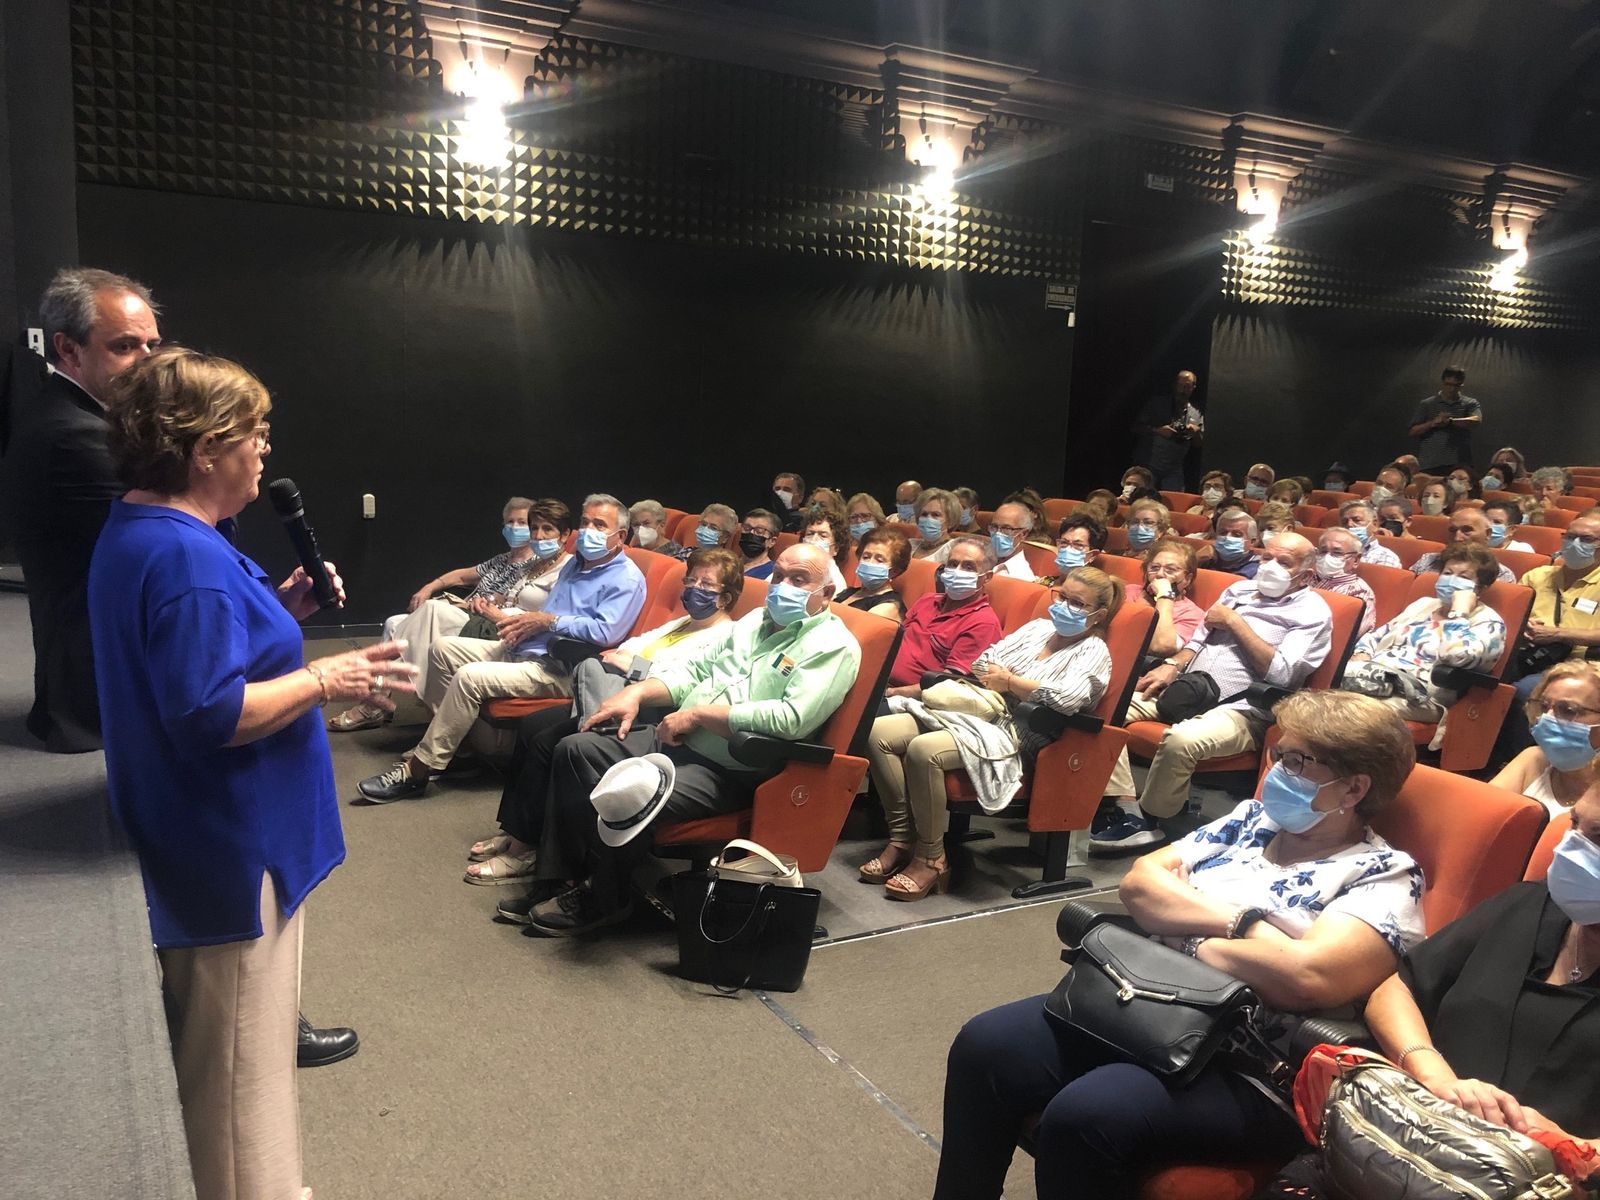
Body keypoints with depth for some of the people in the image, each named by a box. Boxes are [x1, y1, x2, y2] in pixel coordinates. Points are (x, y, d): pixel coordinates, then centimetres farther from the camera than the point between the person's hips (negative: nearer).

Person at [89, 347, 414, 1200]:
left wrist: (278, 611, 7)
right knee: (242, 1063, 4)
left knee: (221, 1051, 25)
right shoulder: (184, 556, -25)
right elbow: (211, 713, -29)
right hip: (230, 848, -11)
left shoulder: (140, 532, 9)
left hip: (203, 842, 11)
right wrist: (326, 678, -20)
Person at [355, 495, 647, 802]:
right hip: (521, 650, 10)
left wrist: (548, 620, -15)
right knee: (444, 648, 4)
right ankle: (445, 741, 6)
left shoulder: (627, 578, -8)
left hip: (558, 671, -10)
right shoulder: (575, 564, 21)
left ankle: (418, 770, -18)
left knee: (470, 677, -27)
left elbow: (604, 632, -23)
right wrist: (526, 621, 3)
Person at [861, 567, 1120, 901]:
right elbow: (984, 664, 13)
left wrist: (1010, 681, -8)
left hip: (1013, 736, -8)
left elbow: (1067, 697, -19)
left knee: (923, 749, -33)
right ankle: (902, 839, -6)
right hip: (976, 711, 8)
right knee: (879, 732, -13)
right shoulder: (1037, 627, 20)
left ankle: (931, 859, -17)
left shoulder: (1094, 652, 1)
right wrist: (1009, 683, -7)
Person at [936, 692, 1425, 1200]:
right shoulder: (1251, 819, 16)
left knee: (1082, 1117, -31)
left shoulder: (1385, 878, -3)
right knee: (985, 1045, -14)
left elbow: (1307, 976, -22)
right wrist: (1235, 920, -8)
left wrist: (1192, 939, -9)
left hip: (1243, 1070, -6)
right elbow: (1139, 882, 7)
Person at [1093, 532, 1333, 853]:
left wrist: (1234, 622, -8)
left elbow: (1281, 674, -13)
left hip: (1239, 710, -7)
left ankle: (1147, 820, -12)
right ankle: (1125, 809, -16)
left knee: (1181, 739, -37)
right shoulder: (1241, 589, 20)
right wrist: (1173, 665, 4)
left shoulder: (1312, 612, 1)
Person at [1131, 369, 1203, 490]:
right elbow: (1136, 427, -1)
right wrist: (1157, 430, -18)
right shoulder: (1156, 403, 1)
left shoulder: (1196, 413, 9)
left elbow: (1198, 443, 14)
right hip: (1148, 466, -2)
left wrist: (1196, 433, -9)